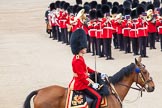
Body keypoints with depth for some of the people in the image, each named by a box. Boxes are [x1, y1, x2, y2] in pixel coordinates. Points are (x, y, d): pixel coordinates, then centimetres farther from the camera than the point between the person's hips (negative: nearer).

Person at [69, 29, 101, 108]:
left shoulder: (79, 58, 10)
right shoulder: (78, 60, -23)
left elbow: (86, 69, 20)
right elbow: (81, 76, -25)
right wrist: (92, 84, -22)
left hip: (81, 82, 11)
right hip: (80, 85, -11)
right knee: (98, 97, -17)